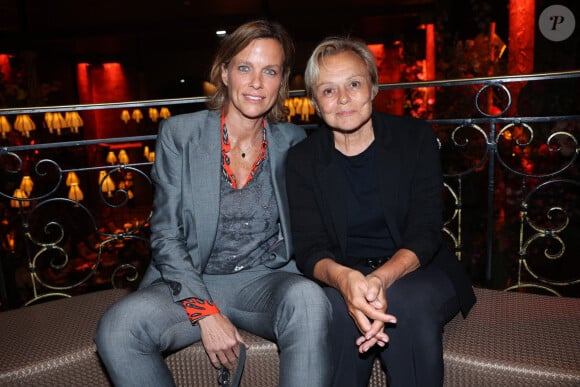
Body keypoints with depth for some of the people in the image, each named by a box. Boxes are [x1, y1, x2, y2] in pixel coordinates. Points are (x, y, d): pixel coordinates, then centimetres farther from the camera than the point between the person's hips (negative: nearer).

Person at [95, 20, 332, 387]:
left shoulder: (294, 141, 4)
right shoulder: (179, 133, -1)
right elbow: (166, 237, -4)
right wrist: (205, 312, -14)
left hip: (267, 280, 1)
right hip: (191, 281, 0)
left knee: (308, 298, -33)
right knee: (118, 326, -27)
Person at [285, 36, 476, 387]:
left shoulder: (416, 137, -3)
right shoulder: (302, 159, -1)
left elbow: (425, 233, -10)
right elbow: (309, 248, -8)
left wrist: (383, 278, -31)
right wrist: (344, 278, -33)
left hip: (417, 271, 0)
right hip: (341, 279, 1)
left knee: (406, 302, -33)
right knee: (339, 307, -32)